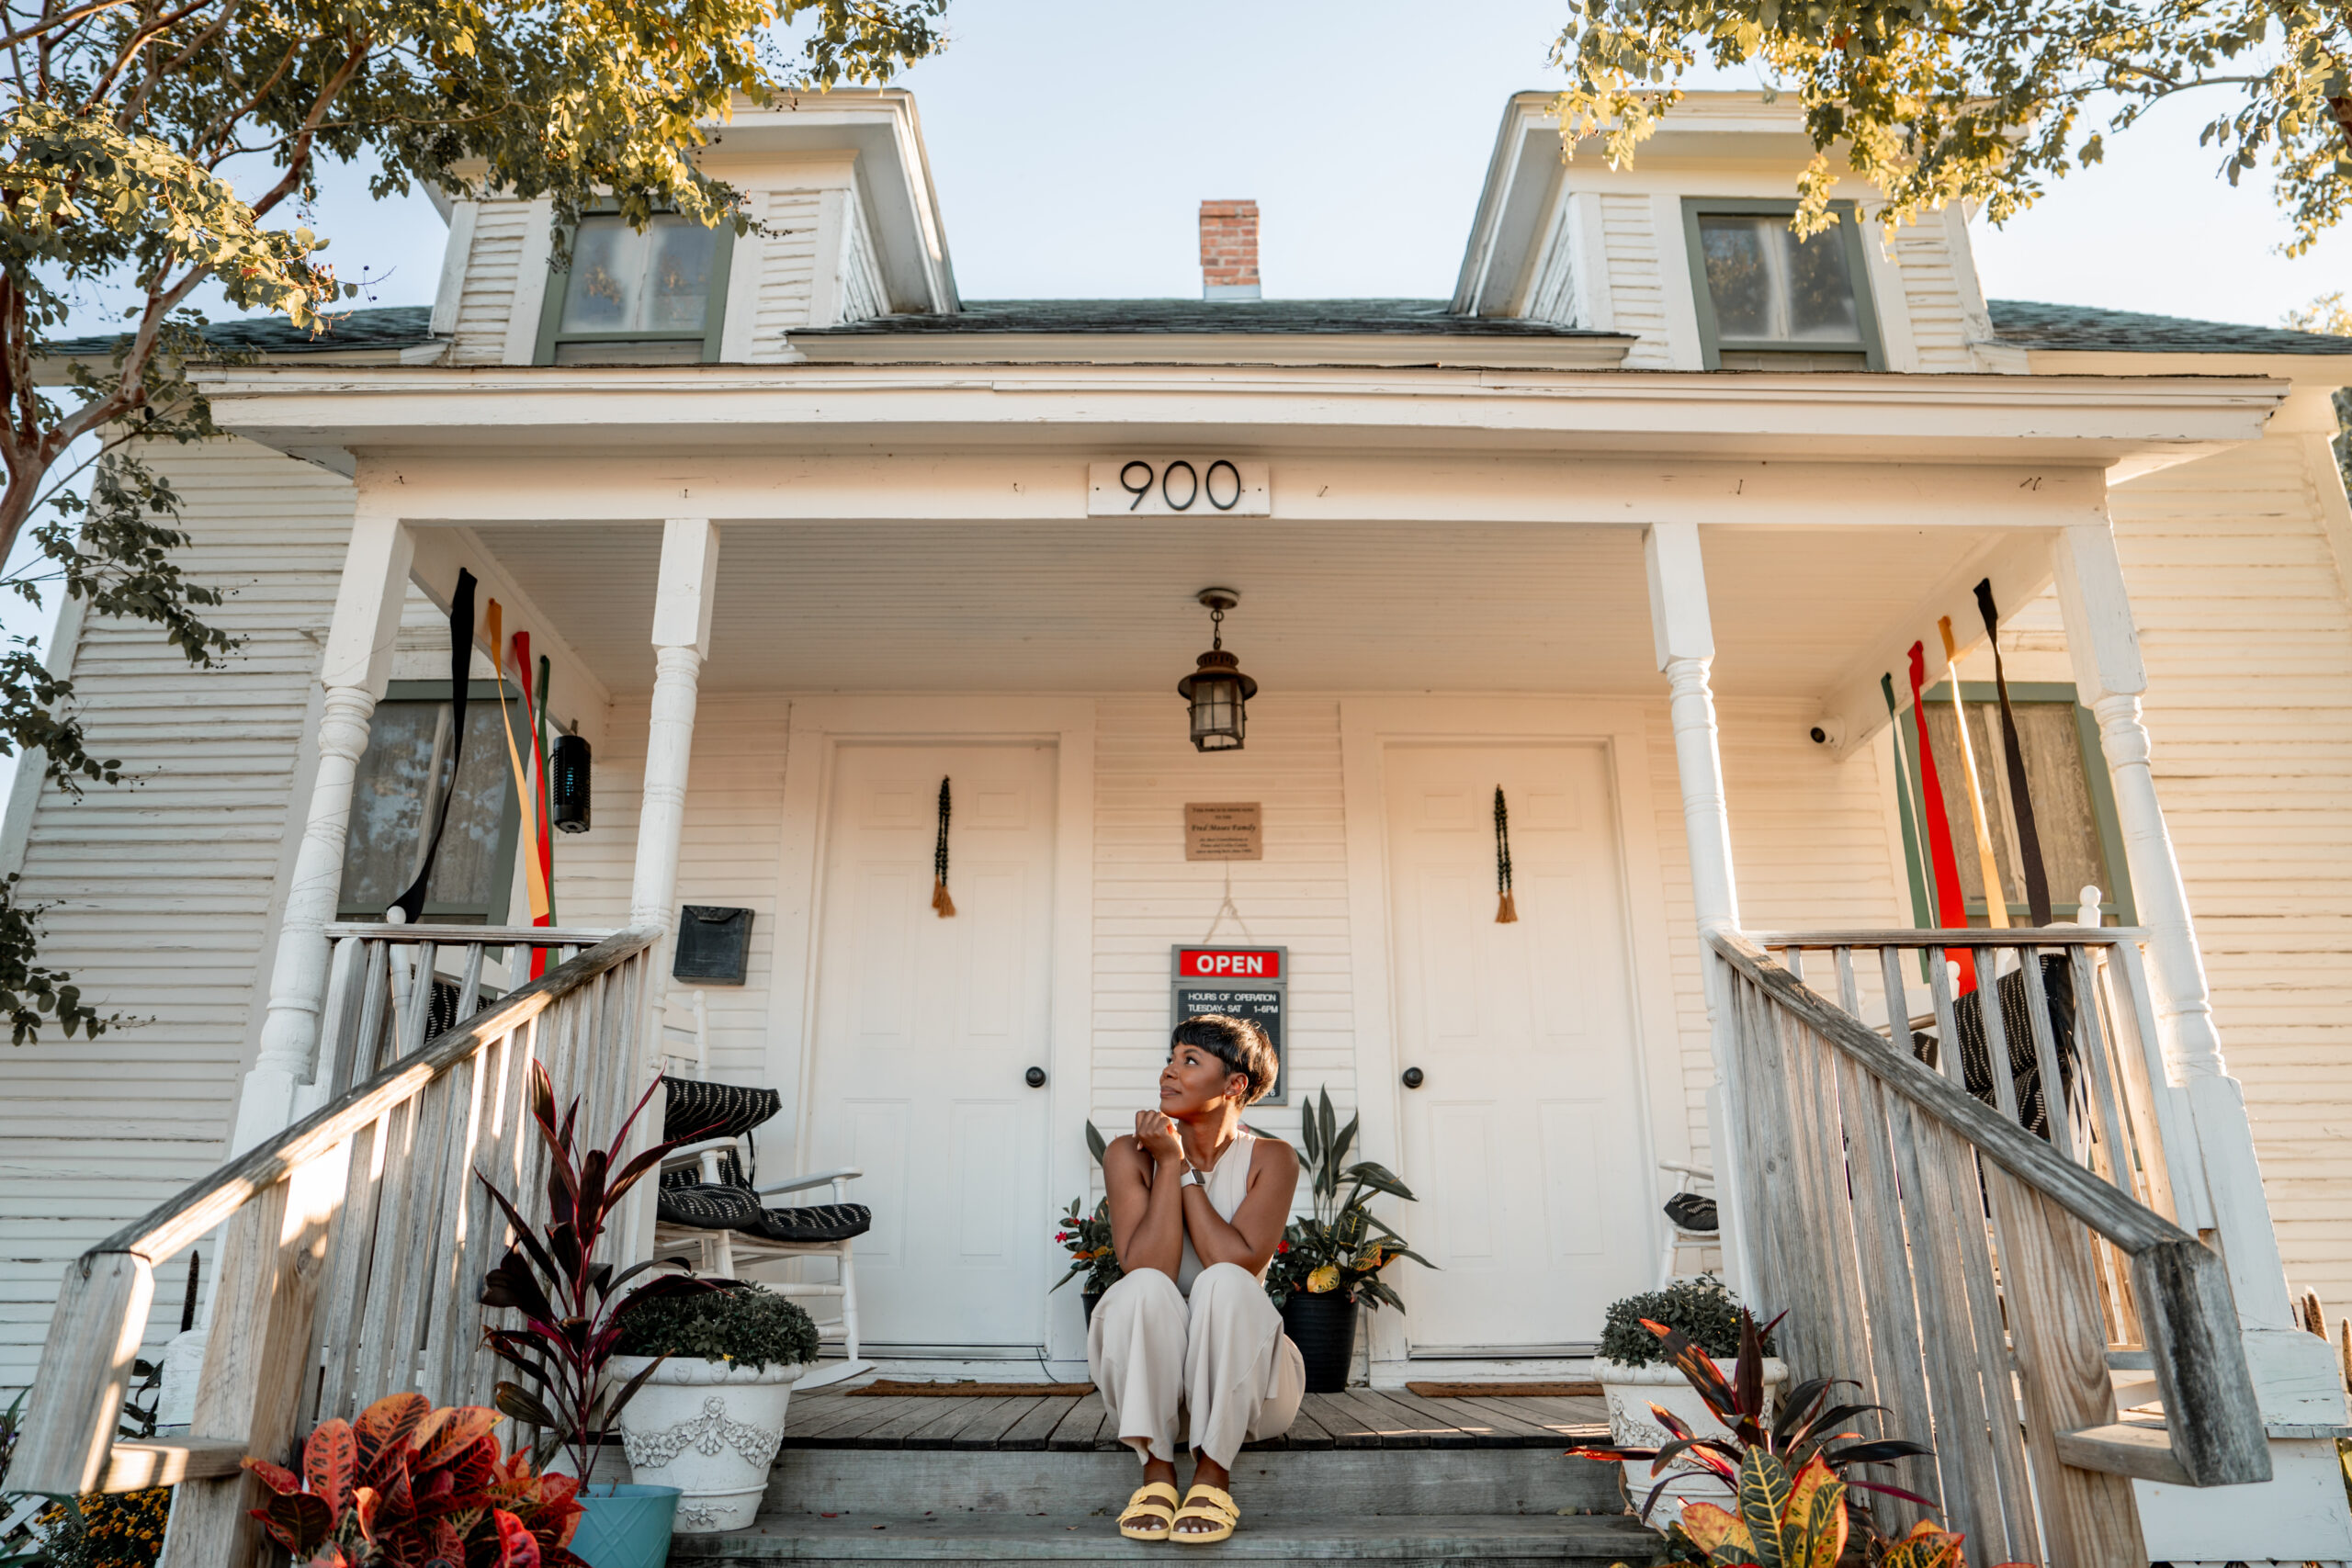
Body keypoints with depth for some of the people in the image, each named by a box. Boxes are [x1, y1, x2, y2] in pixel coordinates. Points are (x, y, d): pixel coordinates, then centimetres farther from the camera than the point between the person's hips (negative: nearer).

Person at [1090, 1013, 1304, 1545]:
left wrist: (1184, 1170, -15)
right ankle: (1156, 1470, -20)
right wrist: (1168, 1163, -18)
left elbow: (1237, 1262, -23)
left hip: (1239, 1369, 0)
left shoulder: (1270, 1160, -6)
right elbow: (1147, 1267, -19)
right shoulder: (1131, 1154, -5)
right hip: (1151, 1372, 1)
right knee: (1142, 1288, -30)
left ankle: (1214, 1473, -22)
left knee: (1225, 1282, -31)